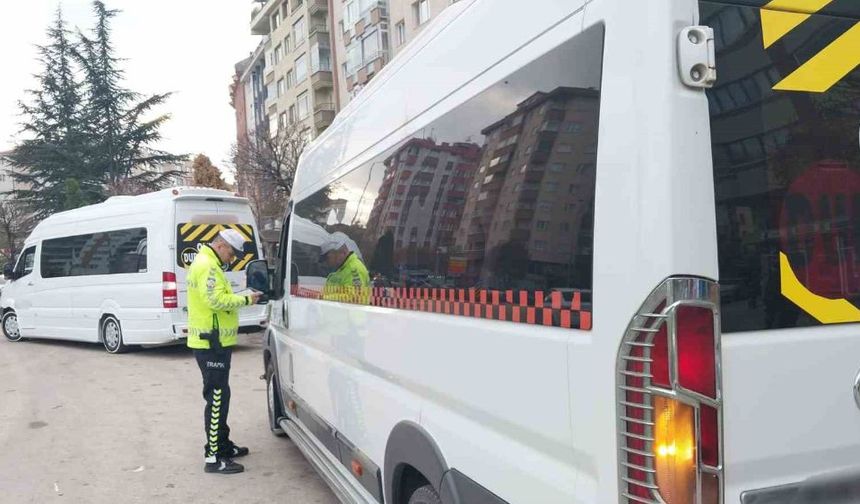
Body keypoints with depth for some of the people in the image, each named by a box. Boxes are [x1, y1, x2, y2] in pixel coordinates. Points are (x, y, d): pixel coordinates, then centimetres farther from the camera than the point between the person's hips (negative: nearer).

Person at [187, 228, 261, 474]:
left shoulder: (207, 264, 19)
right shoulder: (207, 266, -16)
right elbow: (216, 300, -25)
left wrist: (239, 300, 6)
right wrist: (246, 299, -16)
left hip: (213, 342, 11)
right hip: (212, 343, -11)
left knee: (218, 396, 18)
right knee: (217, 398, -8)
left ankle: (222, 445, 29)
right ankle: (214, 458, -4)